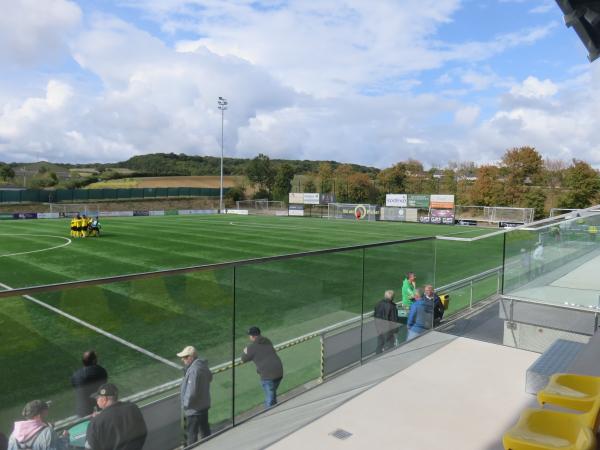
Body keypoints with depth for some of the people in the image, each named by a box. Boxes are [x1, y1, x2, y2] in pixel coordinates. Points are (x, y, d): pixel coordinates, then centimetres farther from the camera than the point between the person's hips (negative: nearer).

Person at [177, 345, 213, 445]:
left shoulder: (193, 370, -30)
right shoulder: (203, 364, -2)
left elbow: (191, 392, -28)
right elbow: (209, 377, 15)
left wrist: (185, 405, -14)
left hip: (194, 408, -9)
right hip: (204, 404, 9)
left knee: (191, 433, 9)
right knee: (205, 428, 23)